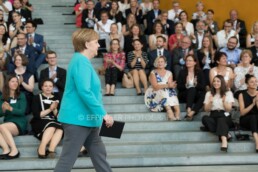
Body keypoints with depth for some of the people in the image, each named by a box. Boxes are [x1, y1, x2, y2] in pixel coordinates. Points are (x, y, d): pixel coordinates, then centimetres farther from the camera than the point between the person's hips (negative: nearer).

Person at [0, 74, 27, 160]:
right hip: (7, 123, 3)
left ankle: (14, 150, -34)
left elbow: (22, 111, -6)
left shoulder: (21, 96, 5)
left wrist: (10, 108, -23)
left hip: (19, 123, -3)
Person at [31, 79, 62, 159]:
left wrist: (55, 109, -10)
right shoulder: (37, 98, 10)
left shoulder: (56, 99, 17)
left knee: (60, 128, -33)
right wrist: (49, 109, -10)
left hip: (54, 123, 3)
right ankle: (41, 149, -36)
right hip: (39, 123, -3)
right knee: (52, 126, -36)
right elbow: (36, 115, -3)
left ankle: (51, 150, -43)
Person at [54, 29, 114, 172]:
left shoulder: (83, 61, 15)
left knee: (99, 154, 15)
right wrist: (103, 113, -22)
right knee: (67, 159, -5)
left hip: (85, 118, 11)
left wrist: (100, 114, 23)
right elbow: (84, 92, -26)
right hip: (78, 118, -11)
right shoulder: (81, 62, -16)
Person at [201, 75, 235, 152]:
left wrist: (224, 101, -15)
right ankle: (226, 134, -37)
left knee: (221, 119, -39)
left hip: (225, 116, -2)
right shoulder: (209, 93, 14)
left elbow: (229, 109, 3)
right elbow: (206, 109, 10)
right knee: (205, 118, -33)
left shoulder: (228, 93, 9)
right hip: (213, 116, 2)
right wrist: (210, 102, -9)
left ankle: (224, 140, -62)